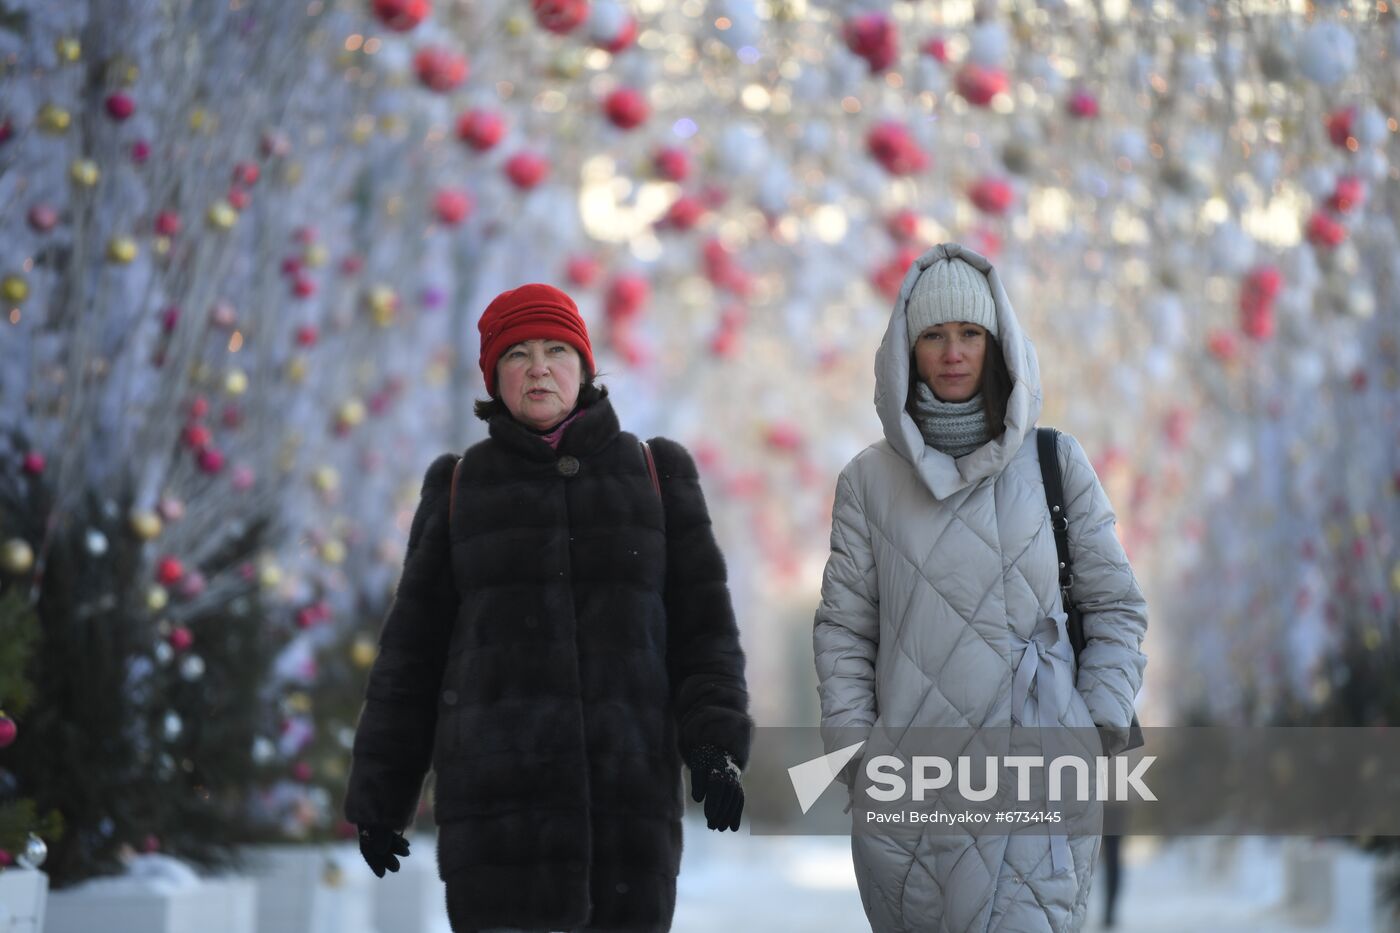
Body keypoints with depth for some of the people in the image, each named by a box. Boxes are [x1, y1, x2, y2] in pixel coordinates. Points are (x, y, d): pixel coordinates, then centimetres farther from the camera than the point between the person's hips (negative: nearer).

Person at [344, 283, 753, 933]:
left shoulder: (655, 476, 10)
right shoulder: (461, 487, 10)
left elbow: (702, 624, 6)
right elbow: (413, 648, 11)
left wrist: (715, 748, -10)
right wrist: (378, 797, 8)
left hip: (625, 785, 1)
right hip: (500, 784, -1)